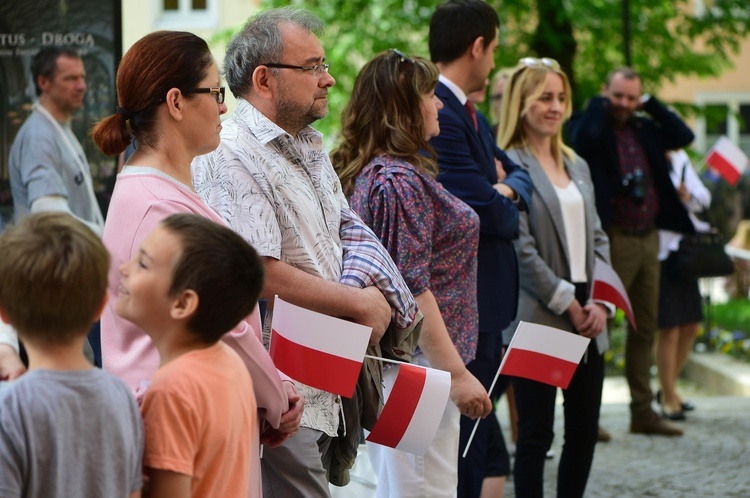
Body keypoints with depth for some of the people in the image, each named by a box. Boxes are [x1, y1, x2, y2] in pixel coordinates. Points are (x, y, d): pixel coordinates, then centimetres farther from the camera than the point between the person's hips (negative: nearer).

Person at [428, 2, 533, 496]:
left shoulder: (468, 114, 13)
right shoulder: (437, 115, -20)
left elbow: (518, 173, 17)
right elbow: (487, 213, -23)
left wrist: (506, 190, -6)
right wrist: (506, 206, 0)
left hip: (483, 302, 10)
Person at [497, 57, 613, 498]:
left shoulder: (576, 166, 16)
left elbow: (598, 238, 14)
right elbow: (521, 249, -13)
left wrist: (601, 301, 0)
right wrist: (567, 304, -11)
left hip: (587, 320, 7)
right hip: (538, 320, -7)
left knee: (585, 430, 9)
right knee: (536, 434, -1)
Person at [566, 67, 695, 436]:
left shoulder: (645, 129, 13)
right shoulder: (593, 125, -6)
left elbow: (684, 136, 5)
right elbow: (584, 136, -28)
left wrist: (650, 104, 3)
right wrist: (600, 104, -12)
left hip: (648, 239, 7)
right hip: (614, 239, -7)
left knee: (645, 328, 12)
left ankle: (642, 411, 20)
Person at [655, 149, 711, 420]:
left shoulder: (680, 158, 10)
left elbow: (704, 196, 7)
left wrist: (689, 196, -13)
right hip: (657, 253, -7)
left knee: (690, 327, 12)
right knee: (669, 330, -5)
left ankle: (668, 390, 30)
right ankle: (668, 398, 12)